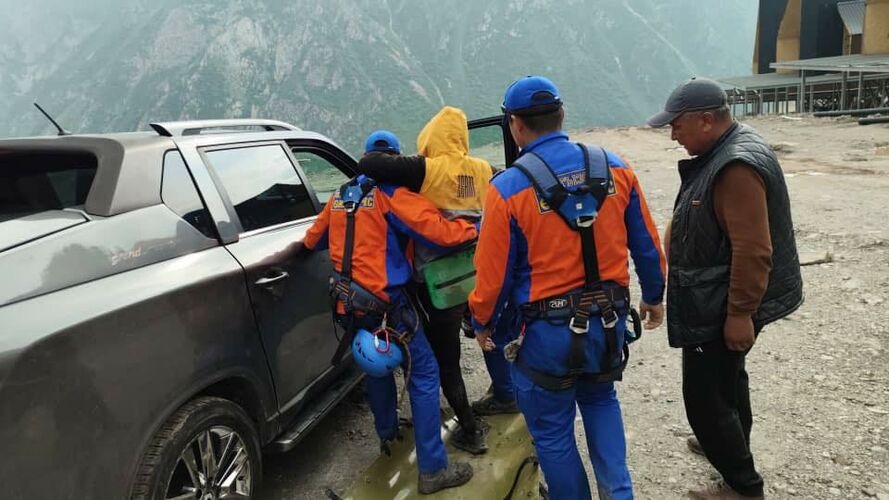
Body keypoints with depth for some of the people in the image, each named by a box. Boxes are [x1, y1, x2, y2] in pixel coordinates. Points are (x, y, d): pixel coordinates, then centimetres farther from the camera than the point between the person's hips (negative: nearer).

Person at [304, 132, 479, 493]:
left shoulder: (339, 197, 11)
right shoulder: (390, 193, -9)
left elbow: (312, 240, 23)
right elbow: (437, 230, -18)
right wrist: (474, 228, -2)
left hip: (349, 302, 7)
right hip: (386, 303, -7)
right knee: (423, 373, 0)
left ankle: (387, 434, 44)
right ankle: (432, 470, 0)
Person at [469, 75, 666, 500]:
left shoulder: (507, 189, -15)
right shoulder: (614, 167, -3)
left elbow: (494, 273, -10)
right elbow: (647, 244, 5)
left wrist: (482, 324, 8)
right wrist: (653, 297, 22)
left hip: (548, 333, -4)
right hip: (609, 321, 5)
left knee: (552, 430, 16)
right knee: (600, 400, 31)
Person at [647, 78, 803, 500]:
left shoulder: (737, 167, -26)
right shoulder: (721, 153, 7)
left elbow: (753, 251, -29)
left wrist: (740, 314, -24)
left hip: (722, 308, -11)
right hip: (719, 301, 11)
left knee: (705, 396, -2)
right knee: (727, 375, 27)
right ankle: (730, 443, 48)